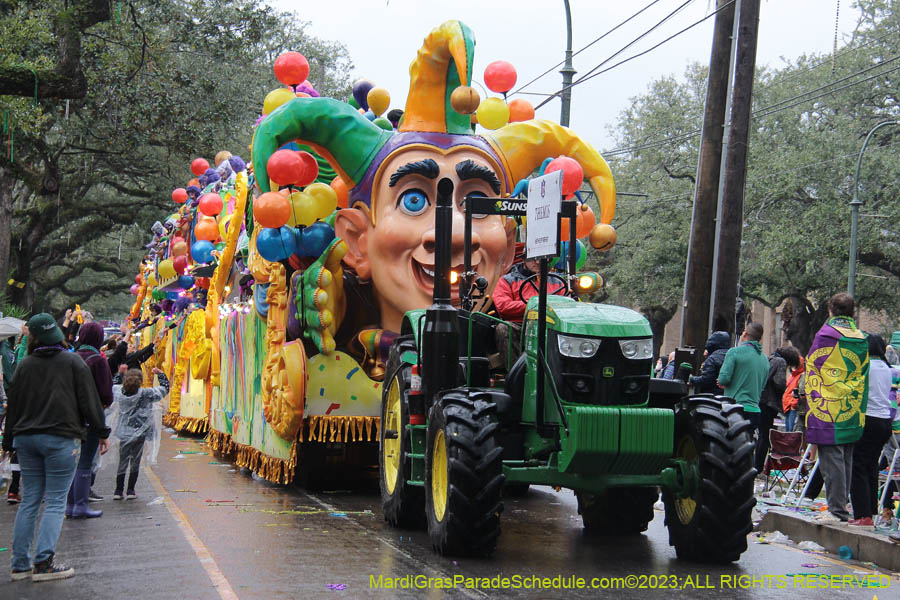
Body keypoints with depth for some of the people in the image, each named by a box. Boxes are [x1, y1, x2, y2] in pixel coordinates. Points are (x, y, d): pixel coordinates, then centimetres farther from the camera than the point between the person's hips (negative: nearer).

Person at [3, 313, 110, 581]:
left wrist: (9, 442, 19)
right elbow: (89, 400, -3)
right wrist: (102, 432, 5)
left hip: (26, 438, 4)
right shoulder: (73, 362, -2)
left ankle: (20, 564, 10)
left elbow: (14, 405, 11)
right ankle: (43, 563, -11)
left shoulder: (25, 365, 6)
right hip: (61, 438, -4)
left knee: (29, 501, 10)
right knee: (55, 502, -3)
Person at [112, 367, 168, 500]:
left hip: (124, 433, 3)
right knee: (135, 463, 8)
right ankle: (130, 491, 9)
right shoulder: (146, 394, -11)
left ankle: (118, 491, 13)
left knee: (122, 462, 11)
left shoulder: (119, 392, -3)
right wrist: (160, 373, 9)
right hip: (139, 433, -3)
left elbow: (112, 385, 19)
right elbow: (165, 389, -1)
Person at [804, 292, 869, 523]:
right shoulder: (861, 341, 8)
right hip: (852, 414, 6)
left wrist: (813, 404, 8)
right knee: (846, 461, 12)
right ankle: (841, 508, 18)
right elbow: (863, 377, 13)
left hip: (827, 411, -6)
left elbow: (812, 371, -3)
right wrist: (859, 408, 19)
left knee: (832, 461, -5)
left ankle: (837, 510, -6)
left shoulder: (825, 336, -8)